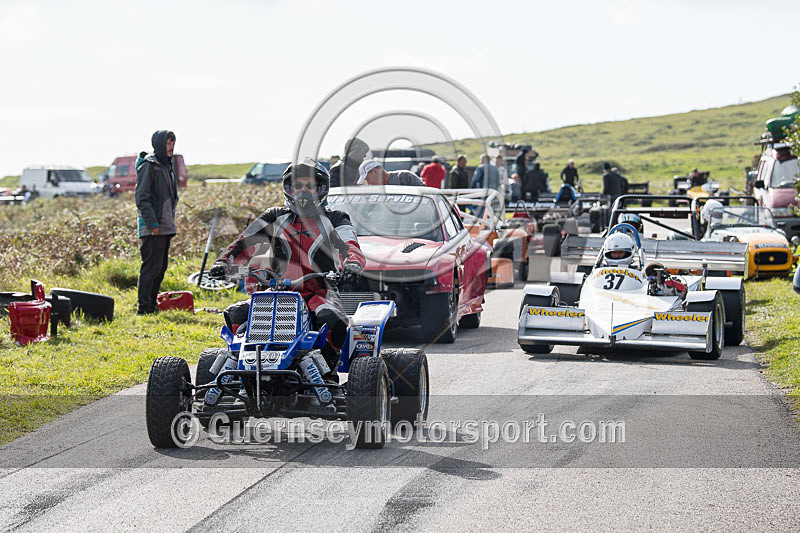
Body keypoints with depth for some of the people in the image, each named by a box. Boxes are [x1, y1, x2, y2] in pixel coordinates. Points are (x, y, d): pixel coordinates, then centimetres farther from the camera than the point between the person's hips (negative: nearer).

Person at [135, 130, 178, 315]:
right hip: (153, 228, -9)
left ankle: (152, 304, 19)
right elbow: (142, 197, -17)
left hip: (165, 226, 9)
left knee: (161, 267, 12)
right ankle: (144, 307, -6)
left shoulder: (166, 166, 17)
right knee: (151, 267, -9)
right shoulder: (149, 166, -11)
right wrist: (152, 223, -22)